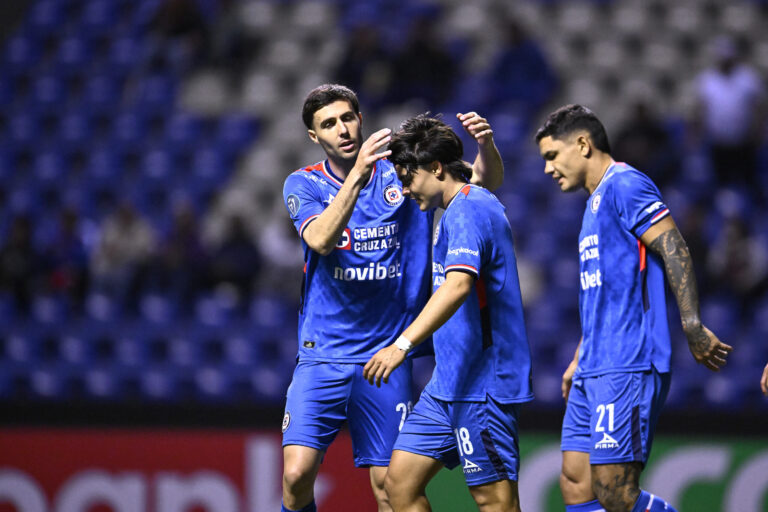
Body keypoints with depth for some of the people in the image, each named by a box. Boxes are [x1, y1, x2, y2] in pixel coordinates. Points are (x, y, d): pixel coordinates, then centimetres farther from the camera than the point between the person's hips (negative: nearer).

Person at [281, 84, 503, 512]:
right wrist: (358, 173, -29)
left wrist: (487, 146, -23)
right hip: (322, 356, 0)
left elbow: (487, 182, 0)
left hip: (387, 358, 1)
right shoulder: (304, 185, 2)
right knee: (297, 473, -13)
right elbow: (320, 240, -18)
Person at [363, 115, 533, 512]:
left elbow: (458, 285, -32)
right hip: (449, 384, 10)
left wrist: (402, 345, -38)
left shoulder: (468, 211, -16)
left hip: (480, 385, -10)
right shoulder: (460, 209, 17)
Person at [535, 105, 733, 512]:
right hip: (595, 372, 10)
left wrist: (693, 326, -25)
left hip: (628, 369, -10)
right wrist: (579, 361, 29)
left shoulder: (624, 185, -7)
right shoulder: (596, 203, 23)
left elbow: (674, 250, -18)